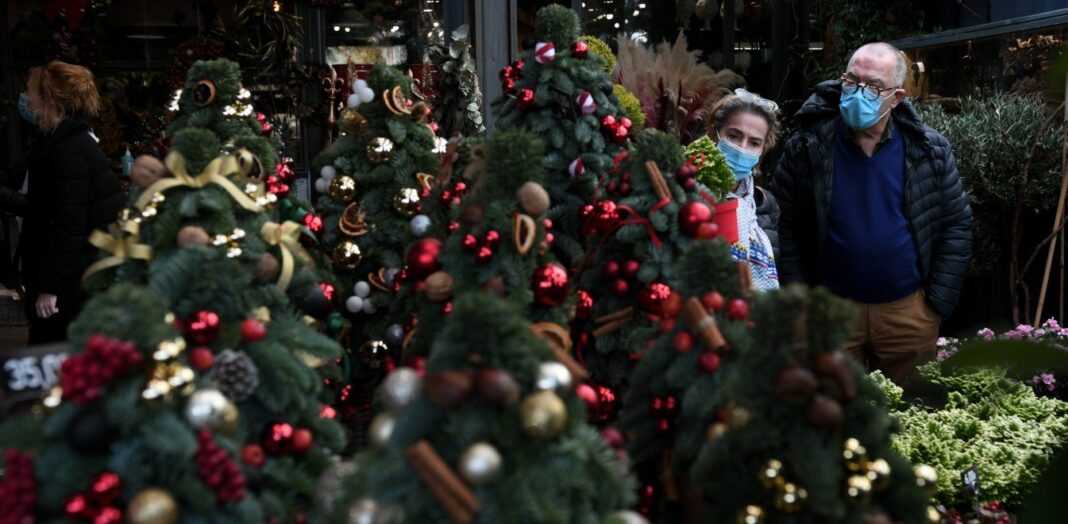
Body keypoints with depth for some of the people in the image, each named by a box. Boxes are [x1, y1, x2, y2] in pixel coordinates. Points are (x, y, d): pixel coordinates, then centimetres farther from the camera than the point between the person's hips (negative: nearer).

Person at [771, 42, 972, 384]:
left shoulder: (929, 151, -3)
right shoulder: (806, 148, -7)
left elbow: (956, 225, 2)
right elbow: (784, 225, -2)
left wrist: (938, 302, -2)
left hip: (908, 309, 1)